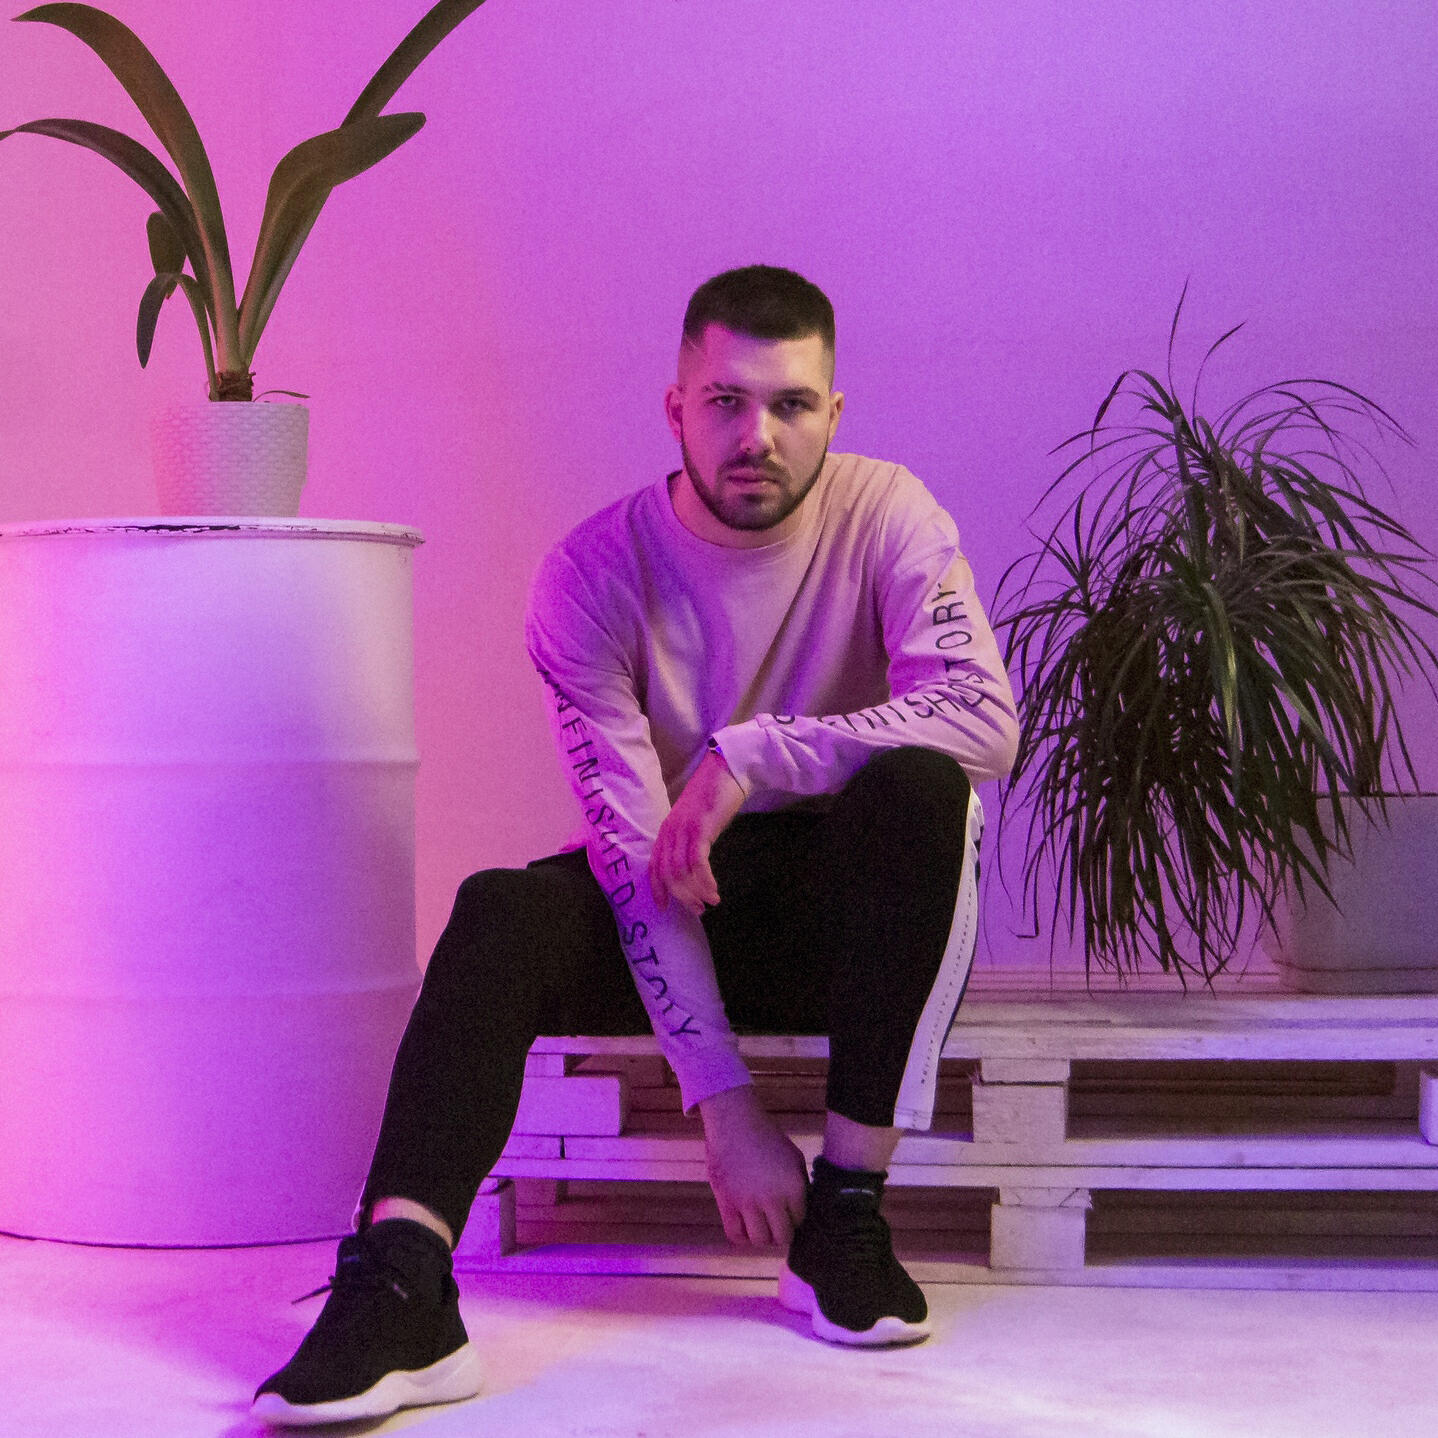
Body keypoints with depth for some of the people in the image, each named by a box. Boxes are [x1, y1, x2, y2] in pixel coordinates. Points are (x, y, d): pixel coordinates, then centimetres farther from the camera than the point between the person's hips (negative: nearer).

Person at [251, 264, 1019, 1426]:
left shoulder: (885, 519, -9)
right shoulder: (595, 570, -12)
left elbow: (988, 718, -25)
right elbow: (635, 849, -19)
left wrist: (751, 756, -32)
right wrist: (723, 1100, -27)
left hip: (852, 912, 0)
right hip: (675, 915, 0)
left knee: (917, 786, -31)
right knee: (502, 912, -28)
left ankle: (847, 1215, -25)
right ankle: (397, 1291, -43)